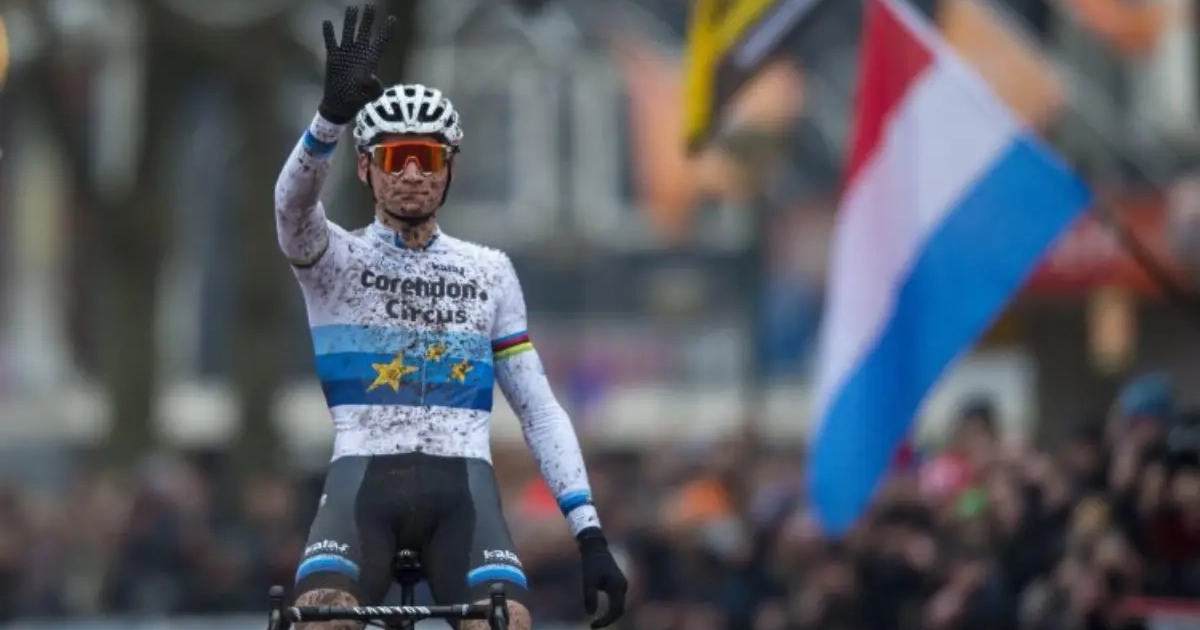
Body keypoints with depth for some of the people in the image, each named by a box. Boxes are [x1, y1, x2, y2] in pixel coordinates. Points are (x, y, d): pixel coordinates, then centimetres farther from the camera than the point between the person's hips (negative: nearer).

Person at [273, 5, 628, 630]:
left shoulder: (489, 271, 15)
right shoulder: (335, 260, 7)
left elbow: (539, 410, 14)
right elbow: (293, 202, -17)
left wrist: (590, 533, 3)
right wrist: (335, 111, -38)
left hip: (460, 483, 2)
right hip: (364, 477, -1)